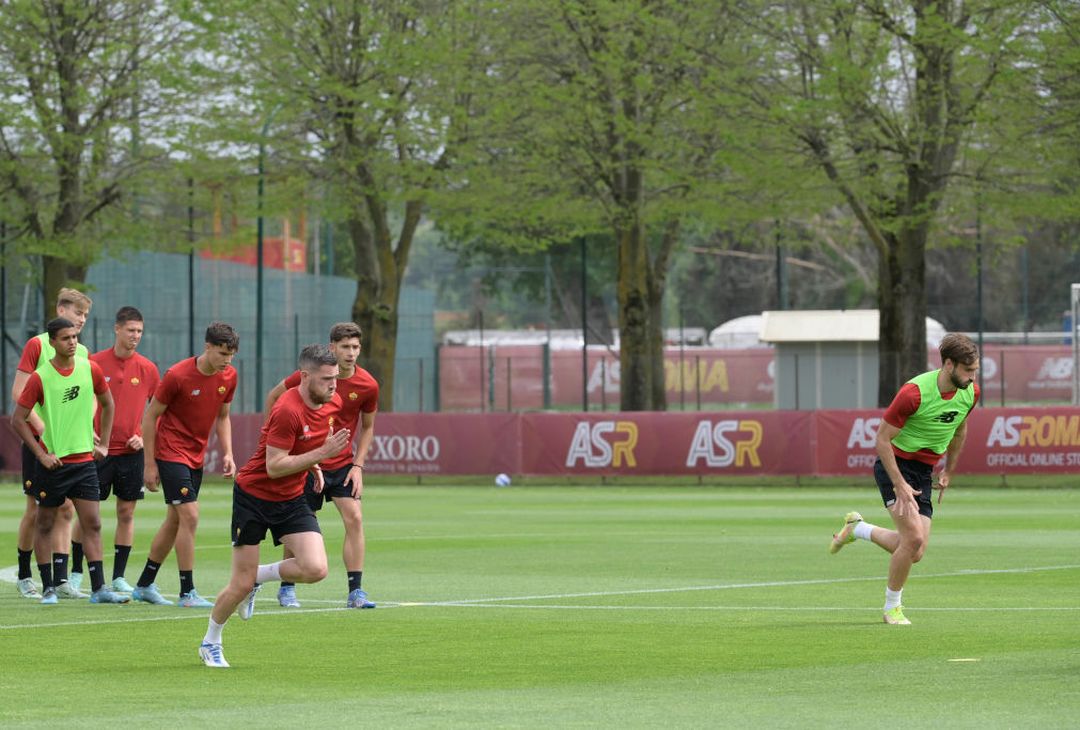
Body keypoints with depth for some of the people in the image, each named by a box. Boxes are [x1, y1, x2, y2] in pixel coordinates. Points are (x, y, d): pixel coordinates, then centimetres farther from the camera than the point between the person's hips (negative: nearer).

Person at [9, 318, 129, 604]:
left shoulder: (91, 370, 1)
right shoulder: (39, 378, -10)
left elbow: (107, 404, 18)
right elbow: (18, 420, -7)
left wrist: (102, 444, 13)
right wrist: (41, 454, -11)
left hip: (84, 459, 3)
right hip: (53, 461, -3)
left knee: (92, 524, -2)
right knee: (45, 524, 5)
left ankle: (99, 589, -2)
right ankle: (48, 588, 13)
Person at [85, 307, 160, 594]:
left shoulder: (148, 369, 3)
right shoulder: (94, 363, -3)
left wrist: (144, 437, -2)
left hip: (131, 452, 2)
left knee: (126, 513, 4)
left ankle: (119, 576, 11)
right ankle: (75, 573, 9)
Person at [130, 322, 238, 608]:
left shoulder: (228, 377, -1)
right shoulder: (177, 375, -18)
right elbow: (150, 416, -11)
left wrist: (227, 453, 2)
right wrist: (149, 464, -11)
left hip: (196, 457, 7)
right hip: (171, 453, -7)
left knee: (175, 521, 12)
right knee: (189, 516, -15)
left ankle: (144, 586, 24)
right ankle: (187, 592, -11)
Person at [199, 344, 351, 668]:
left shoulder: (333, 403, -2)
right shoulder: (288, 411, -27)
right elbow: (274, 467, -27)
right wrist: (322, 453, -30)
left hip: (291, 500, 6)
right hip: (253, 497, -6)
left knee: (315, 569, -15)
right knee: (241, 585, -3)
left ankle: (259, 576, 14)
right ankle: (210, 643, 23)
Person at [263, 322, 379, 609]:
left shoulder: (368, 386, -7)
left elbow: (368, 427, 8)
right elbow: (273, 397, 3)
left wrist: (358, 466, -2)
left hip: (342, 464, 2)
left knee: (354, 519, -12)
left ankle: (355, 591, -8)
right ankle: (286, 588, 21)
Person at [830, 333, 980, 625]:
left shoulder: (970, 393, -5)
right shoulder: (915, 392, -25)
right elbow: (882, 439, -18)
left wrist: (949, 472, 20)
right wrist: (900, 486, -23)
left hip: (924, 472, 6)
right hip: (895, 465, -6)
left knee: (915, 553, -2)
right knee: (915, 537, -22)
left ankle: (857, 528, 26)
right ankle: (892, 607, -1)